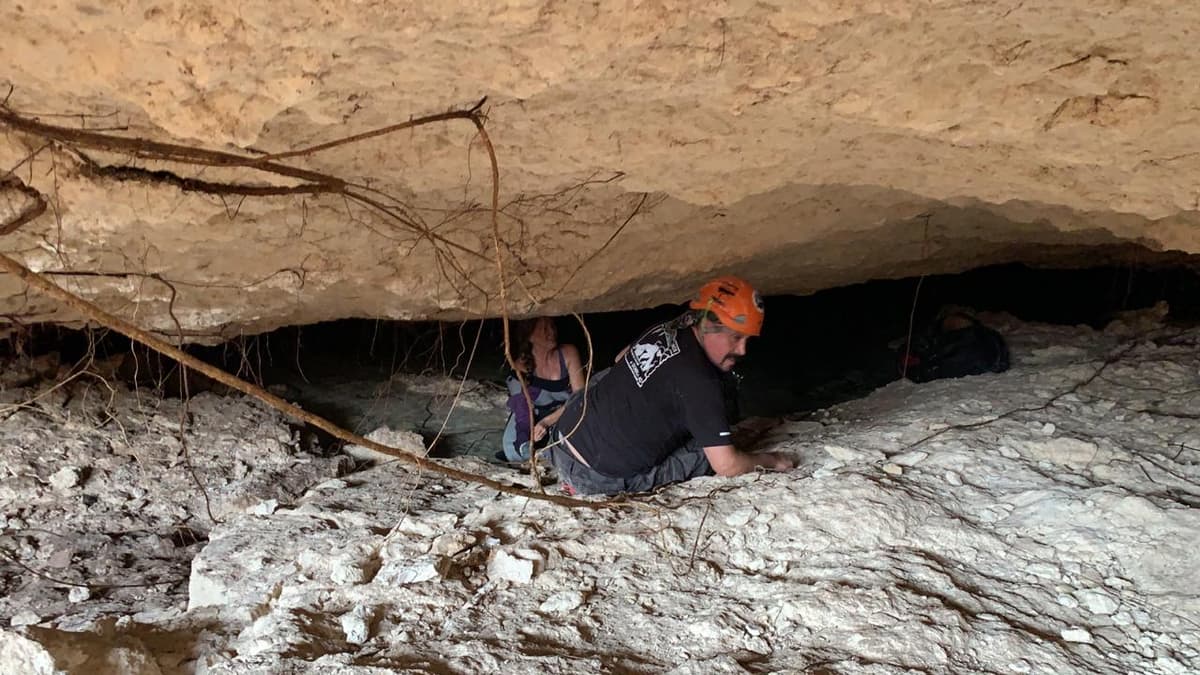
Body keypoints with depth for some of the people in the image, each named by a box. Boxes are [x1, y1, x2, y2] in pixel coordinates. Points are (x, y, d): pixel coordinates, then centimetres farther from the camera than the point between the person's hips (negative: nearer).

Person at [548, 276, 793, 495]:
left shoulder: (662, 330, 3)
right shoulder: (701, 383, -21)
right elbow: (726, 466, -17)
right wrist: (769, 460, 2)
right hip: (595, 480, -8)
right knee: (708, 450, 4)